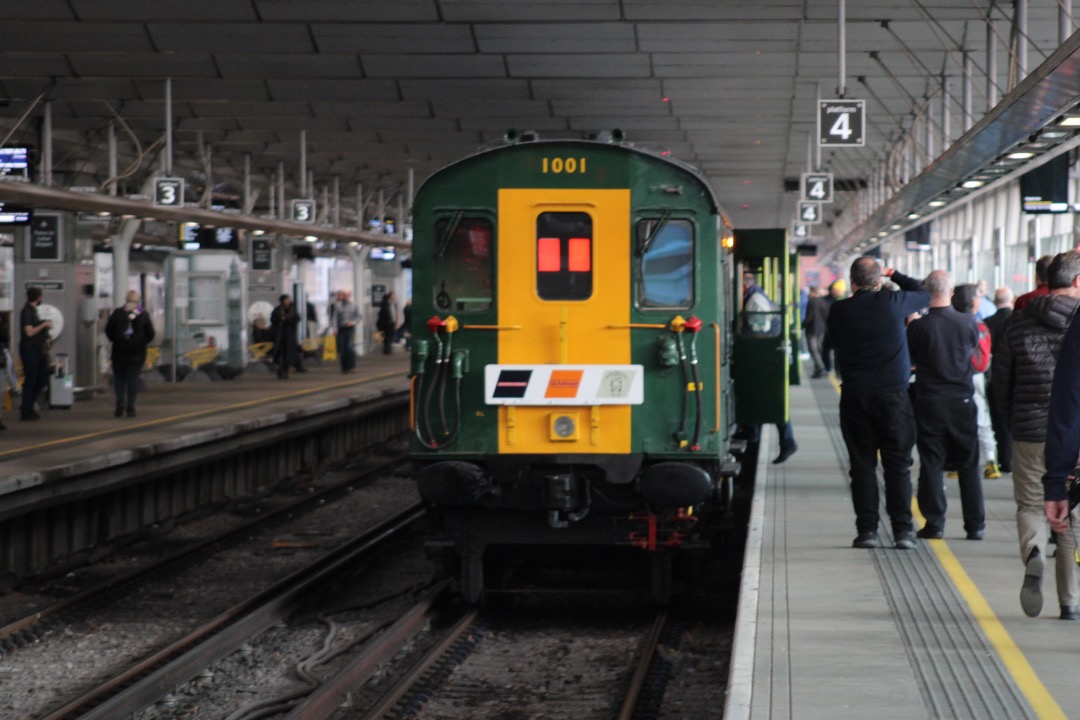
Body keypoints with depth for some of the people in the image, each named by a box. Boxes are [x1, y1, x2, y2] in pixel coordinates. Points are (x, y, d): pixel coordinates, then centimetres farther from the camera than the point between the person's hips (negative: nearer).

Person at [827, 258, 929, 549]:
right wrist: (894, 274, 25)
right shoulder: (892, 303, -5)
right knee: (898, 465, 4)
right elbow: (922, 294, 14)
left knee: (862, 466, 6)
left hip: (855, 396, 1)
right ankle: (902, 529, 0)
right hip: (893, 394, -1)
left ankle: (867, 529, 2)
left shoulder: (839, 311, -3)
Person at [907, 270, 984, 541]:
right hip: (962, 400, 1)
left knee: (931, 465, 5)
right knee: (968, 465, 9)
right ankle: (975, 525, 11)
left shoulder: (917, 326, -12)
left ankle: (934, 524, 4)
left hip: (929, 403, -1)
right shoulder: (968, 322, -7)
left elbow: (909, 360, 1)